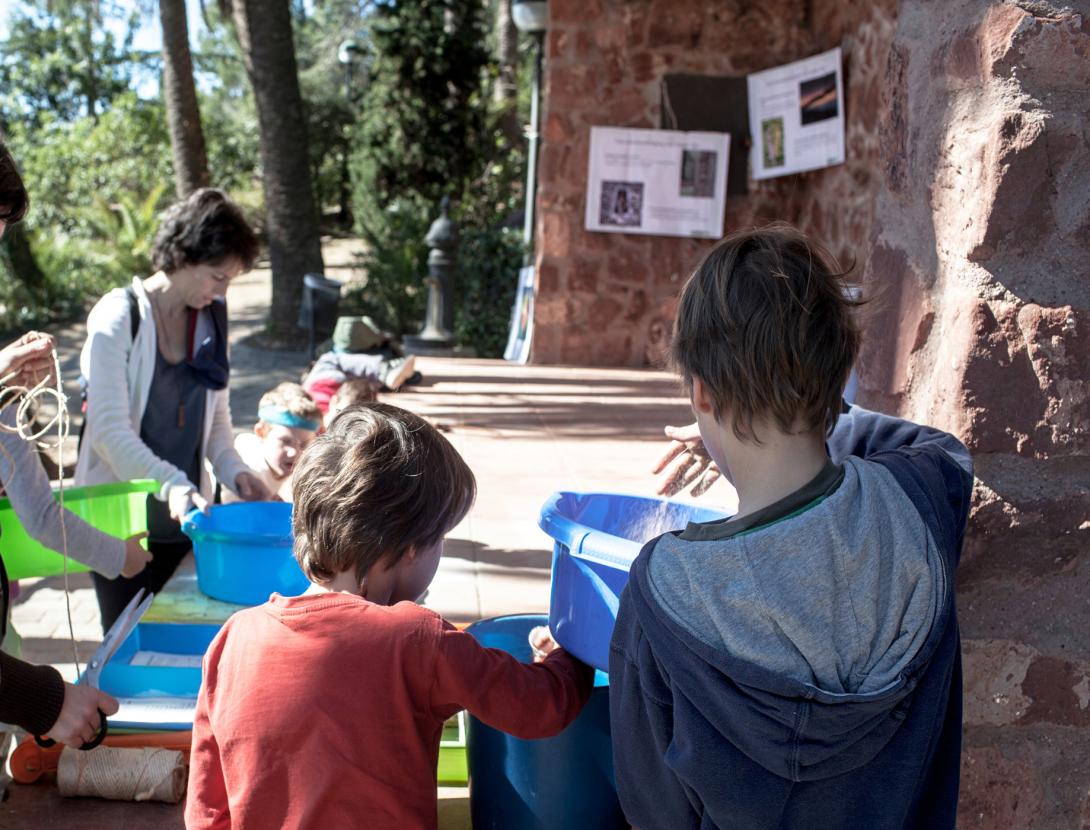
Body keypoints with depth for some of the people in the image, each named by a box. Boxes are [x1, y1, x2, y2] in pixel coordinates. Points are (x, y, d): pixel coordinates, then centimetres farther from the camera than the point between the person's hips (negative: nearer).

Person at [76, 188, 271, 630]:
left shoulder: (211, 320, 5)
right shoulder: (118, 317, -12)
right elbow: (108, 430, -18)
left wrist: (233, 470, -5)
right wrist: (171, 486, -30)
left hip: (184, 518, 5)